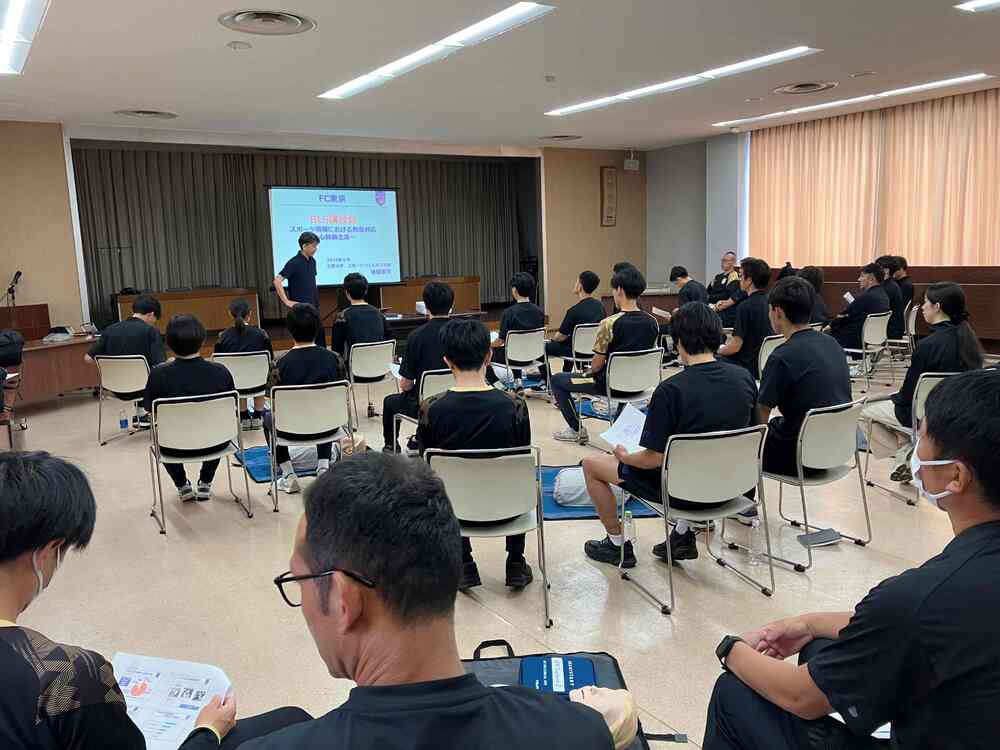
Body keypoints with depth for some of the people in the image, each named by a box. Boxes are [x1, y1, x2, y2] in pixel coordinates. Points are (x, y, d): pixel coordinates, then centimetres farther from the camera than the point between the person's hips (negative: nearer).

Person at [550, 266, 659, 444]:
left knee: (557, 380, 12)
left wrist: (590, 373, 7)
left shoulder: (609, 324, -24)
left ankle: (576, 430, 16)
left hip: (611, 384, -6)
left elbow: (597, 365, -15)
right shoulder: (653, 323, -6)